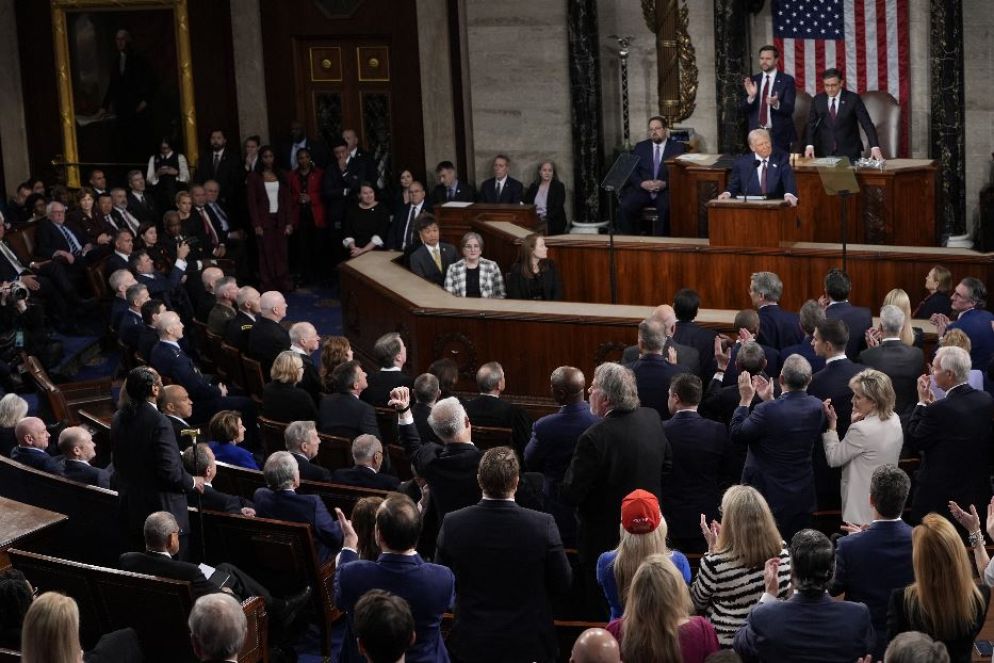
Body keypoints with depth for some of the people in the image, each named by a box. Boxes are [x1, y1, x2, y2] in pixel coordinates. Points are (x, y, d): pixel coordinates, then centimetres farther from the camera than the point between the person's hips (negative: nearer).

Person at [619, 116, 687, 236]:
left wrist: (665, 183, -16)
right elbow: (632, 171, 9)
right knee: (625, 206, -27)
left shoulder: (678, 147, 10)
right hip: (642, 189, 2)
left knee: (666, 208, -36)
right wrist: (642, 183, -11)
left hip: (666, 190, -2)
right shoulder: (640, 147, 18)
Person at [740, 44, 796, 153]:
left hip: (779, 135, -3)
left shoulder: (787, 80, -2)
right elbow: (742, 108, 3)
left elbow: (789, 108, -10)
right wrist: (751, 97, -17)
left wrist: (776, 104, -31)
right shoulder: (752, 81, 8)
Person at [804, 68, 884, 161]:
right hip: (824, 153, 2)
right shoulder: (817, 100, 3)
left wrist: (875, 147, -22)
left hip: (849, 153, -2)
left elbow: (867, 124, -9)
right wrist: (809, 145, -9)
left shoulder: (853, 99, -5)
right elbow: (811, 125, 8)